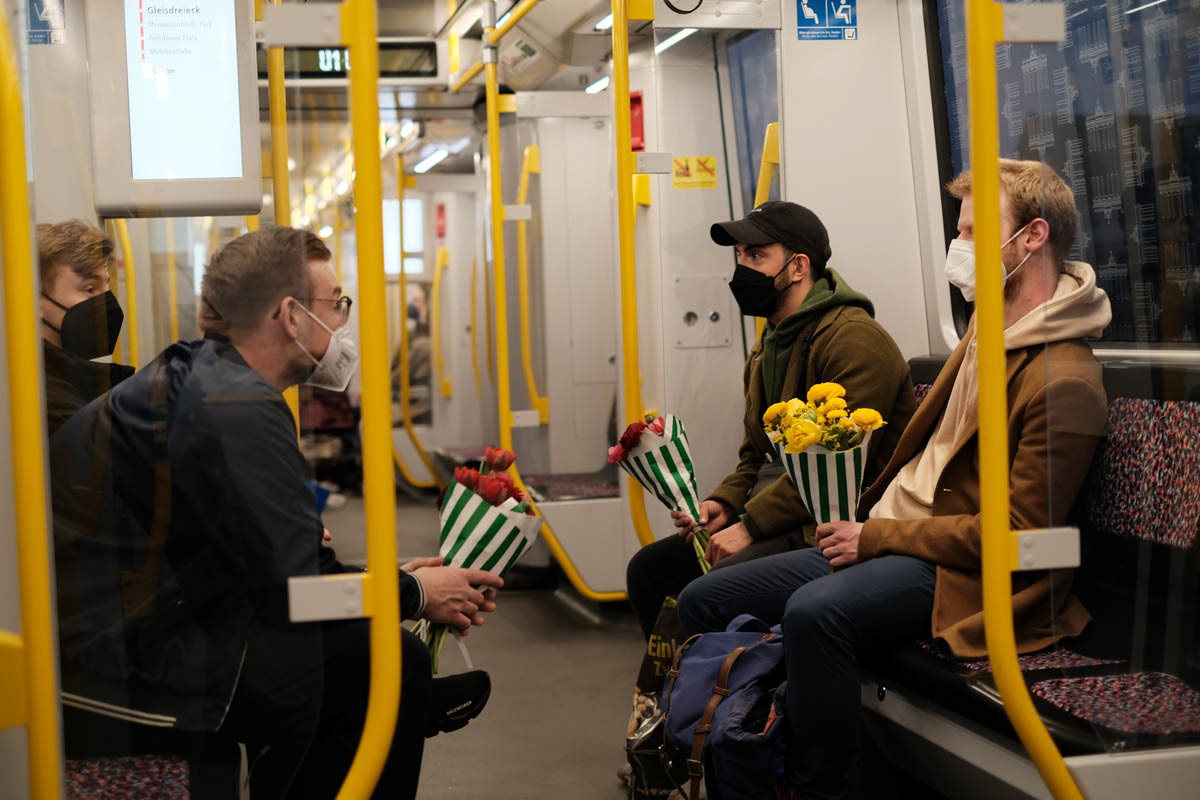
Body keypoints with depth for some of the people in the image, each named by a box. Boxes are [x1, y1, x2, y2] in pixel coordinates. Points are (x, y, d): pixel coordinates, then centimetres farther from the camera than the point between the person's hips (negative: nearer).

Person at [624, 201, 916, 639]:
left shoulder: (853, 336, -13)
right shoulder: (767, 349, 19)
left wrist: (749, 525, -20)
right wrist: (724, 504, 4)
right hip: (780, 514, 10)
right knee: (648, 568, 1)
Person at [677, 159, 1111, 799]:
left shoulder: (1064, 382, -17)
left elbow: (1018, 531, -19)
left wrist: (878, 537, -15)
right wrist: (863, 522, 8)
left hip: (953, 572, -10)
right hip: (884, 536, 10)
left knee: (814, 611, -38)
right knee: (702, 601, 2)